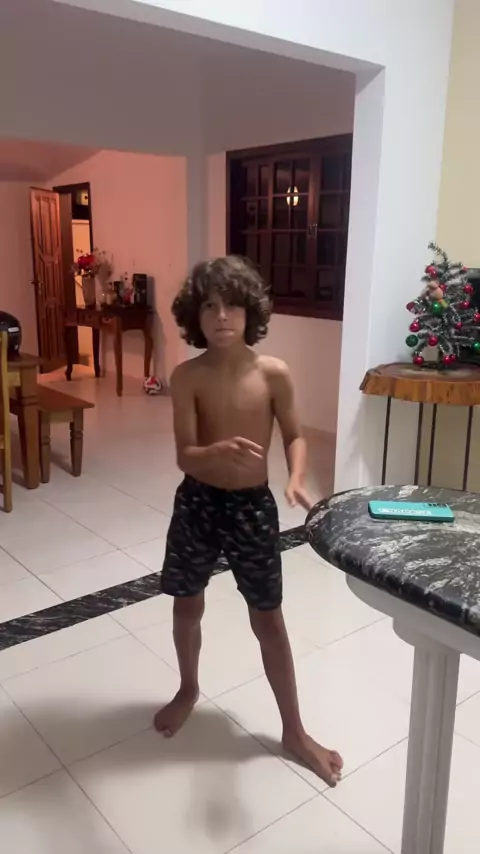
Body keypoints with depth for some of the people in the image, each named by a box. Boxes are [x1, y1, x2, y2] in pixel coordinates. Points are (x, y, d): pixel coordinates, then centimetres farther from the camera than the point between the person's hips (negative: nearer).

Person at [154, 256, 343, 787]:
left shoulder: (273, 373, -10)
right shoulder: (187, 377, -11)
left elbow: (294, 435, 1)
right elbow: (185, 457, -15)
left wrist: (296, 480, -18)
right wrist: (221, 451, -37)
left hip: (252, 505, -1)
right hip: (197, 503, 1)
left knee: (268, 619, 9)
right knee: (187, 604, 18)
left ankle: (294, 731, 27)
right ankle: (188, 690, 47)